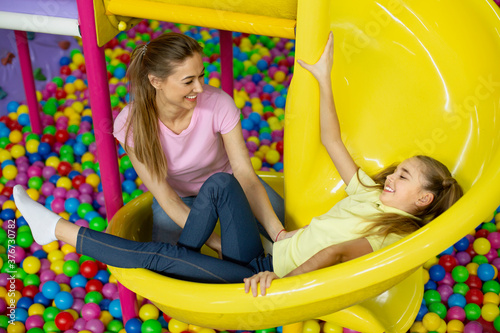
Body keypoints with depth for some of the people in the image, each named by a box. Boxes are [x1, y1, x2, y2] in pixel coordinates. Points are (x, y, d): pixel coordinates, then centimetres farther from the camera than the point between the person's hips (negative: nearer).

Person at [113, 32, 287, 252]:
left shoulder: (219, 104, -30)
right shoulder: (130, 125, -28)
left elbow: (245, 176, -26)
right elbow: (166, 198, -23)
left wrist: (279, 234, -38)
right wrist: (217, 244, -32)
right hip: (179, 198, 0)